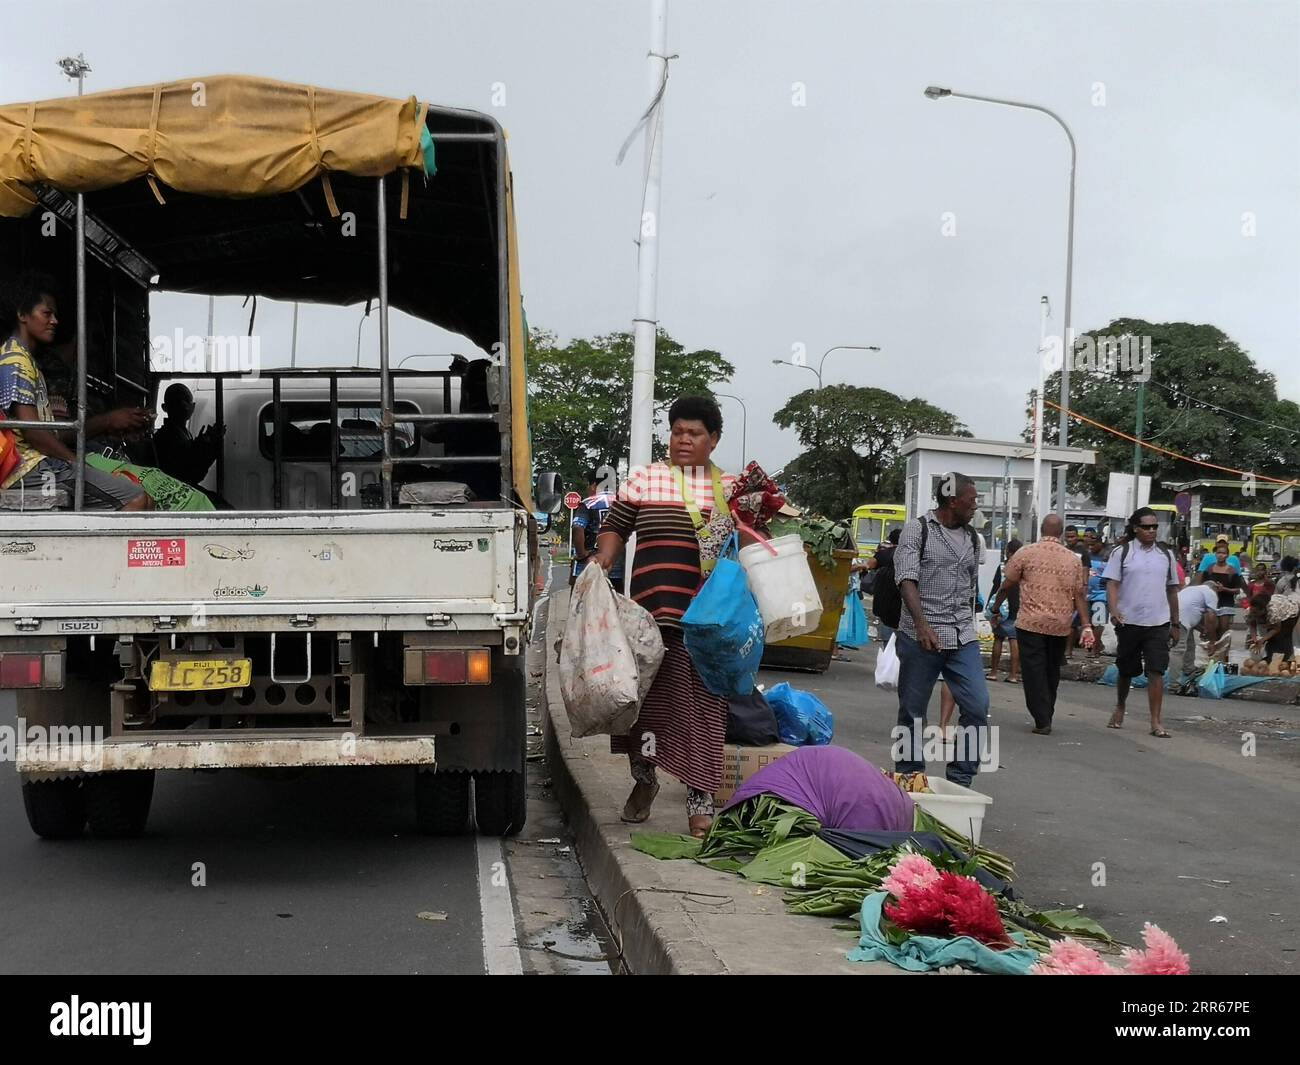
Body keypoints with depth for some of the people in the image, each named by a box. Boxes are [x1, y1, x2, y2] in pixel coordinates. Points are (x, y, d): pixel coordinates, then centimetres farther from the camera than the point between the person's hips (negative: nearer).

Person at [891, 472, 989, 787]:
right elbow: (907, 580, -13)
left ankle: (960, 779, 4)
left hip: (963, 639, 4)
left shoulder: (973, 539, 14)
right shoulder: (917, 530, -3)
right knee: (912, 712, 4)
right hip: (920, 637, -4)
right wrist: (922, 625, -26)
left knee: (977, 706, -7)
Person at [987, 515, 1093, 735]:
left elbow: (1007, 586, 0)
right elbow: (1079, 595, 3)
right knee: (1052, 672, 15)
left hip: (1031, 623, -3)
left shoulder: (1026, 554, -4)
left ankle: (1042, 721, -4)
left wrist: (995, 607, 15)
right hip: (1060, 626, 3)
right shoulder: (1073, 559, 5)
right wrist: (1087, 626, 3)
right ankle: (1047, 716, 23)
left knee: (1034, 672, 0)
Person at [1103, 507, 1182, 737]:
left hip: (1158, 623, 1)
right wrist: (1114, 611, -21)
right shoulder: (1122, 553, 0)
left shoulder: (1166, 555, 10)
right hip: (1129, 622, -1)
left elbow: (1172, 590, 15)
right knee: (1126, 670, 13)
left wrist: (1176, 623, 15)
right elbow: (1112, 584, -6)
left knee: (1156, 671, -8)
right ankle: (1119, 709, 35)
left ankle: (1156, 722, -6)